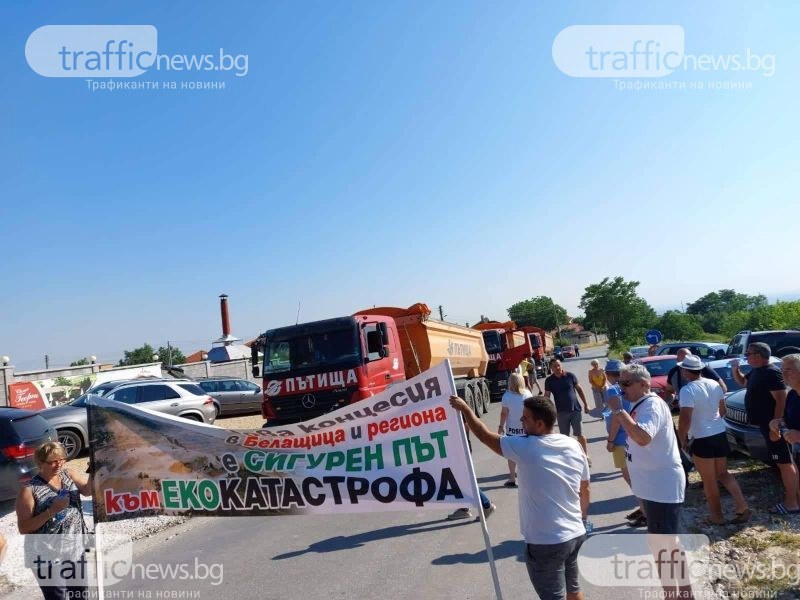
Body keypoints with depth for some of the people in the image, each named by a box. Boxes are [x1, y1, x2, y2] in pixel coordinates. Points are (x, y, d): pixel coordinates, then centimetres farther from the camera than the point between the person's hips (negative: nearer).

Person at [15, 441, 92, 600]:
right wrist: (52, 511, -25)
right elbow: (23, 528, -15)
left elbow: (89, 489, -11)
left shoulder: (68, 475, -1)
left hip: (75, 549, 5)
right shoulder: (29, 490, -15)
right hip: (48, 557, -5)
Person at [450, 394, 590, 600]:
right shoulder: (574, 446, -2)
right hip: (575, 534, 7)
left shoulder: (526, 448, -20)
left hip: (546, 542, -7)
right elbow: (585, 490, 9)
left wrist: (464, 408, 1)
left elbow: (485, 436, -10)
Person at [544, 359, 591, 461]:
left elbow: (579, 389, 5)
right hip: (561, 412, 1)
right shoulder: (549, 380, -5)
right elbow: (546, 396, -1)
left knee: (580, 435, 1)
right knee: (564, 437, 9)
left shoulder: (570, 376, -5)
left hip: (575, 410, -1)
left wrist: (585, 404, 6)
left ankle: (586, 455, 17)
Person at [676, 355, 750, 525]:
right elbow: (723, 410, 15)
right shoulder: (714, 384, 4)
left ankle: (717, 516, 21)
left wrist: (682, 439, -9)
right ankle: (743, 508, 16)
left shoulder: (687, 390, -20)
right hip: (720, 434, 7)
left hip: (702, 439, -7)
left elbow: (685, 419, -23)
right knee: (723, 474, 22)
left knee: (709, 481, 8)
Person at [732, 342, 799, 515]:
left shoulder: (772, 372, -20)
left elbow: (781, 400, -25)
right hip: (766, 423, 10)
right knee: (785, 461, 17)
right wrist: (735, 369, 8)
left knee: (784, 462, -4)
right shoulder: (756, 371, 10)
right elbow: (742, 381, 29)